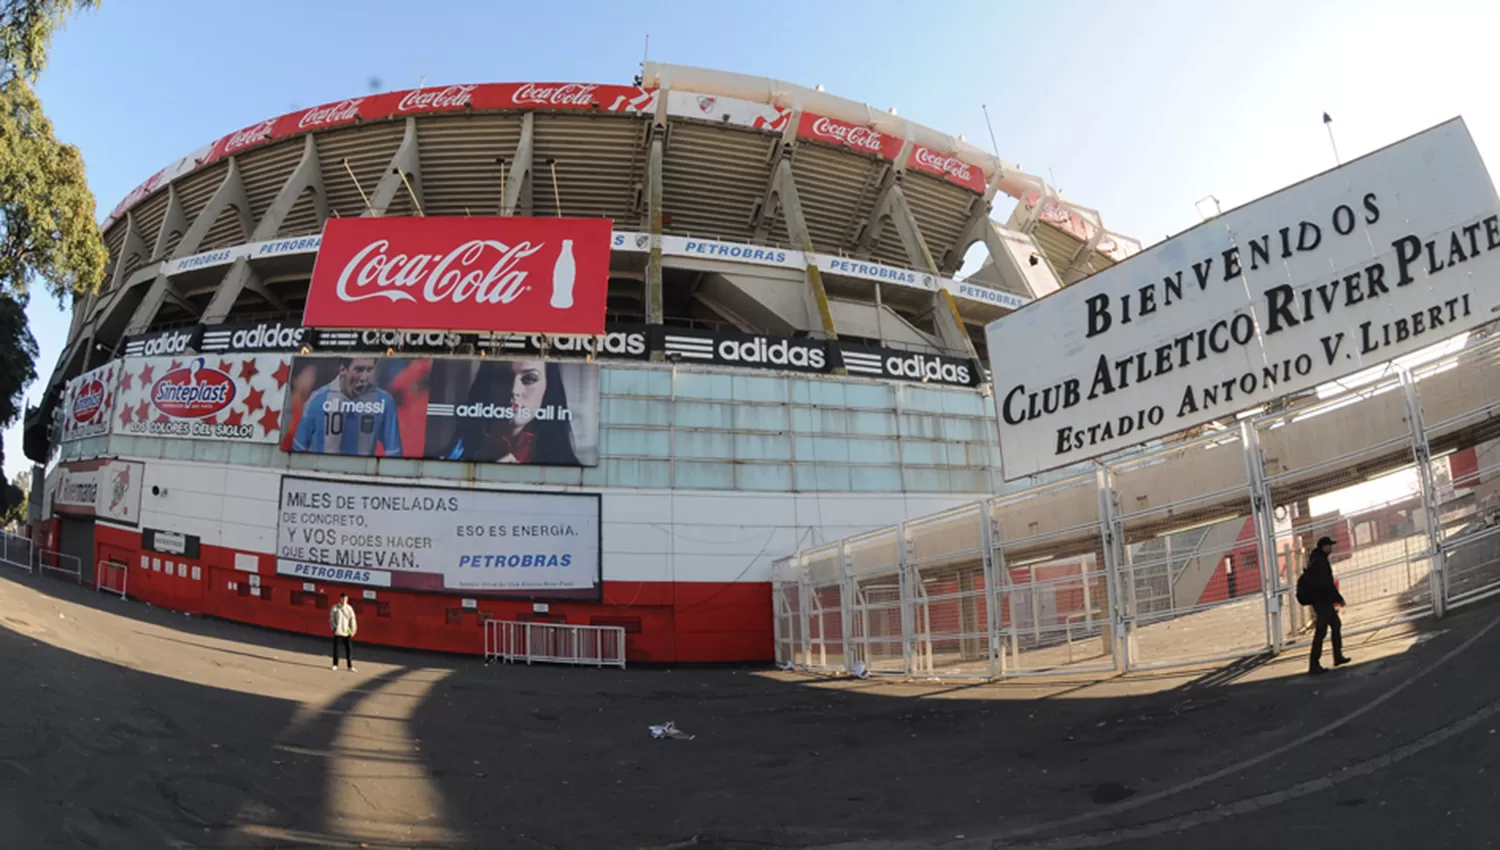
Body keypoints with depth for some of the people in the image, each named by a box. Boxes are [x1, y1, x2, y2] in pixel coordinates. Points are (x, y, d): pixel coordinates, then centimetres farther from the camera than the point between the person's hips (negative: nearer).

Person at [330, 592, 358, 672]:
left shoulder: (349, 608, 6)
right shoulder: (335, 608, 1)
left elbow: (352, 620, 6)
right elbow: (331, 619, 2)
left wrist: (353, 630, -1)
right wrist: (334, 627, -10)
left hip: (347, 632, 1)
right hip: (338, 632, -1)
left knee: (349, 648, -3)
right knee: (336, 648, 4)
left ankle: (350, 666, 0)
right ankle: (335, 665, 18)